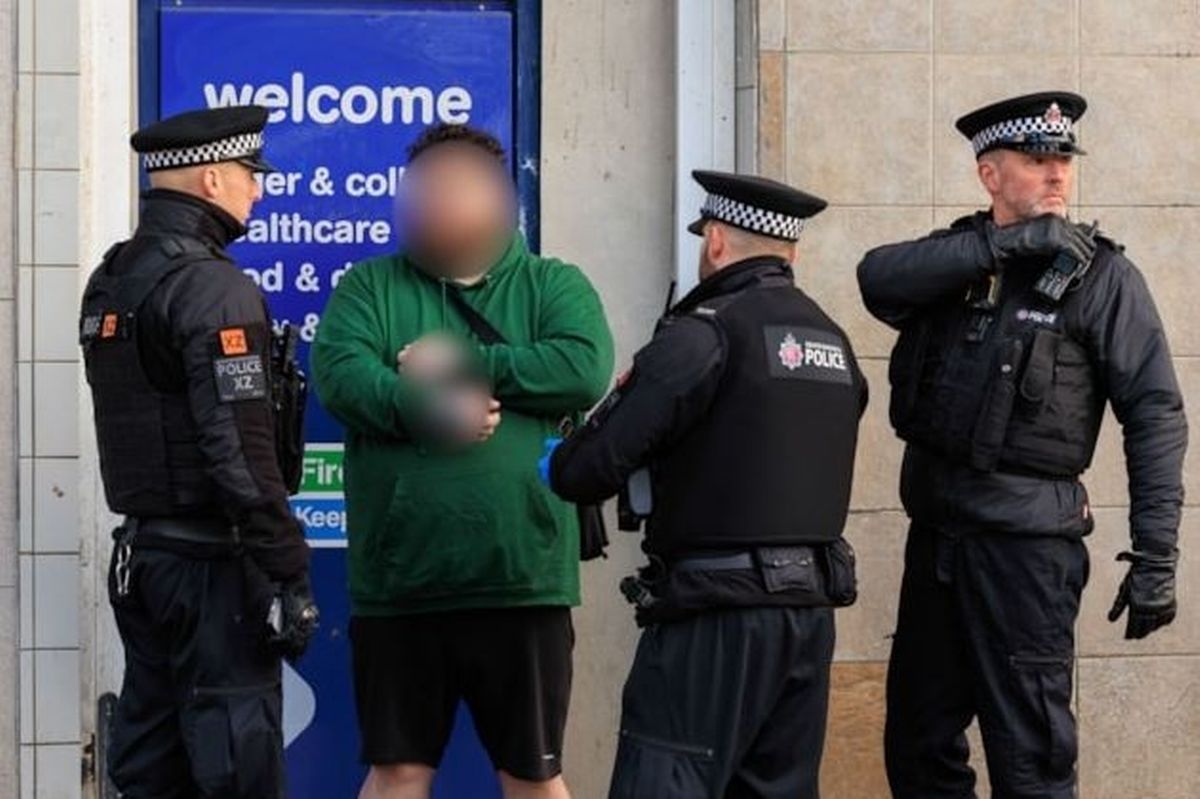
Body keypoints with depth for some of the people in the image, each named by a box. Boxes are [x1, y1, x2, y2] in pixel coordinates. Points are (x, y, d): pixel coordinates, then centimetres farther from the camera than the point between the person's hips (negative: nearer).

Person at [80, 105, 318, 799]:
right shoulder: (214, 288, -16)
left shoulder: (110, 282, 12)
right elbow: (241, 451, -22)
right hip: (213, 560, -9)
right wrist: (290, 575, -19)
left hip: (141, 552, 9)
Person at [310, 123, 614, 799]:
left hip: (524, 579, 0)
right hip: (399, 582, 1)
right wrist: (423, 408, -22)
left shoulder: (554, 285, 9)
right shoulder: (370, 286, 10)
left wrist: (463, 364, -11)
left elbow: (587, 368, -10)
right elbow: (339, 372, -8)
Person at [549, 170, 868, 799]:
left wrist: (557, 465, 8)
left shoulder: (706, 333, -10)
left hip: (718, 611, -8)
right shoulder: (834, 343, 13)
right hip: (811, 606, 8)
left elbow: (597, 464, -15)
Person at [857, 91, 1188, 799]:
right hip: (936, 529, 5)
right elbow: (878, 277, -12)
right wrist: (1005, 243, -19)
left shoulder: (1099, 275, -3)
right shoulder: (955, 257, 9)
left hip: (1025, 540, -5)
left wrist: (1156, 558, -13)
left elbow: (1155, 415, -7)